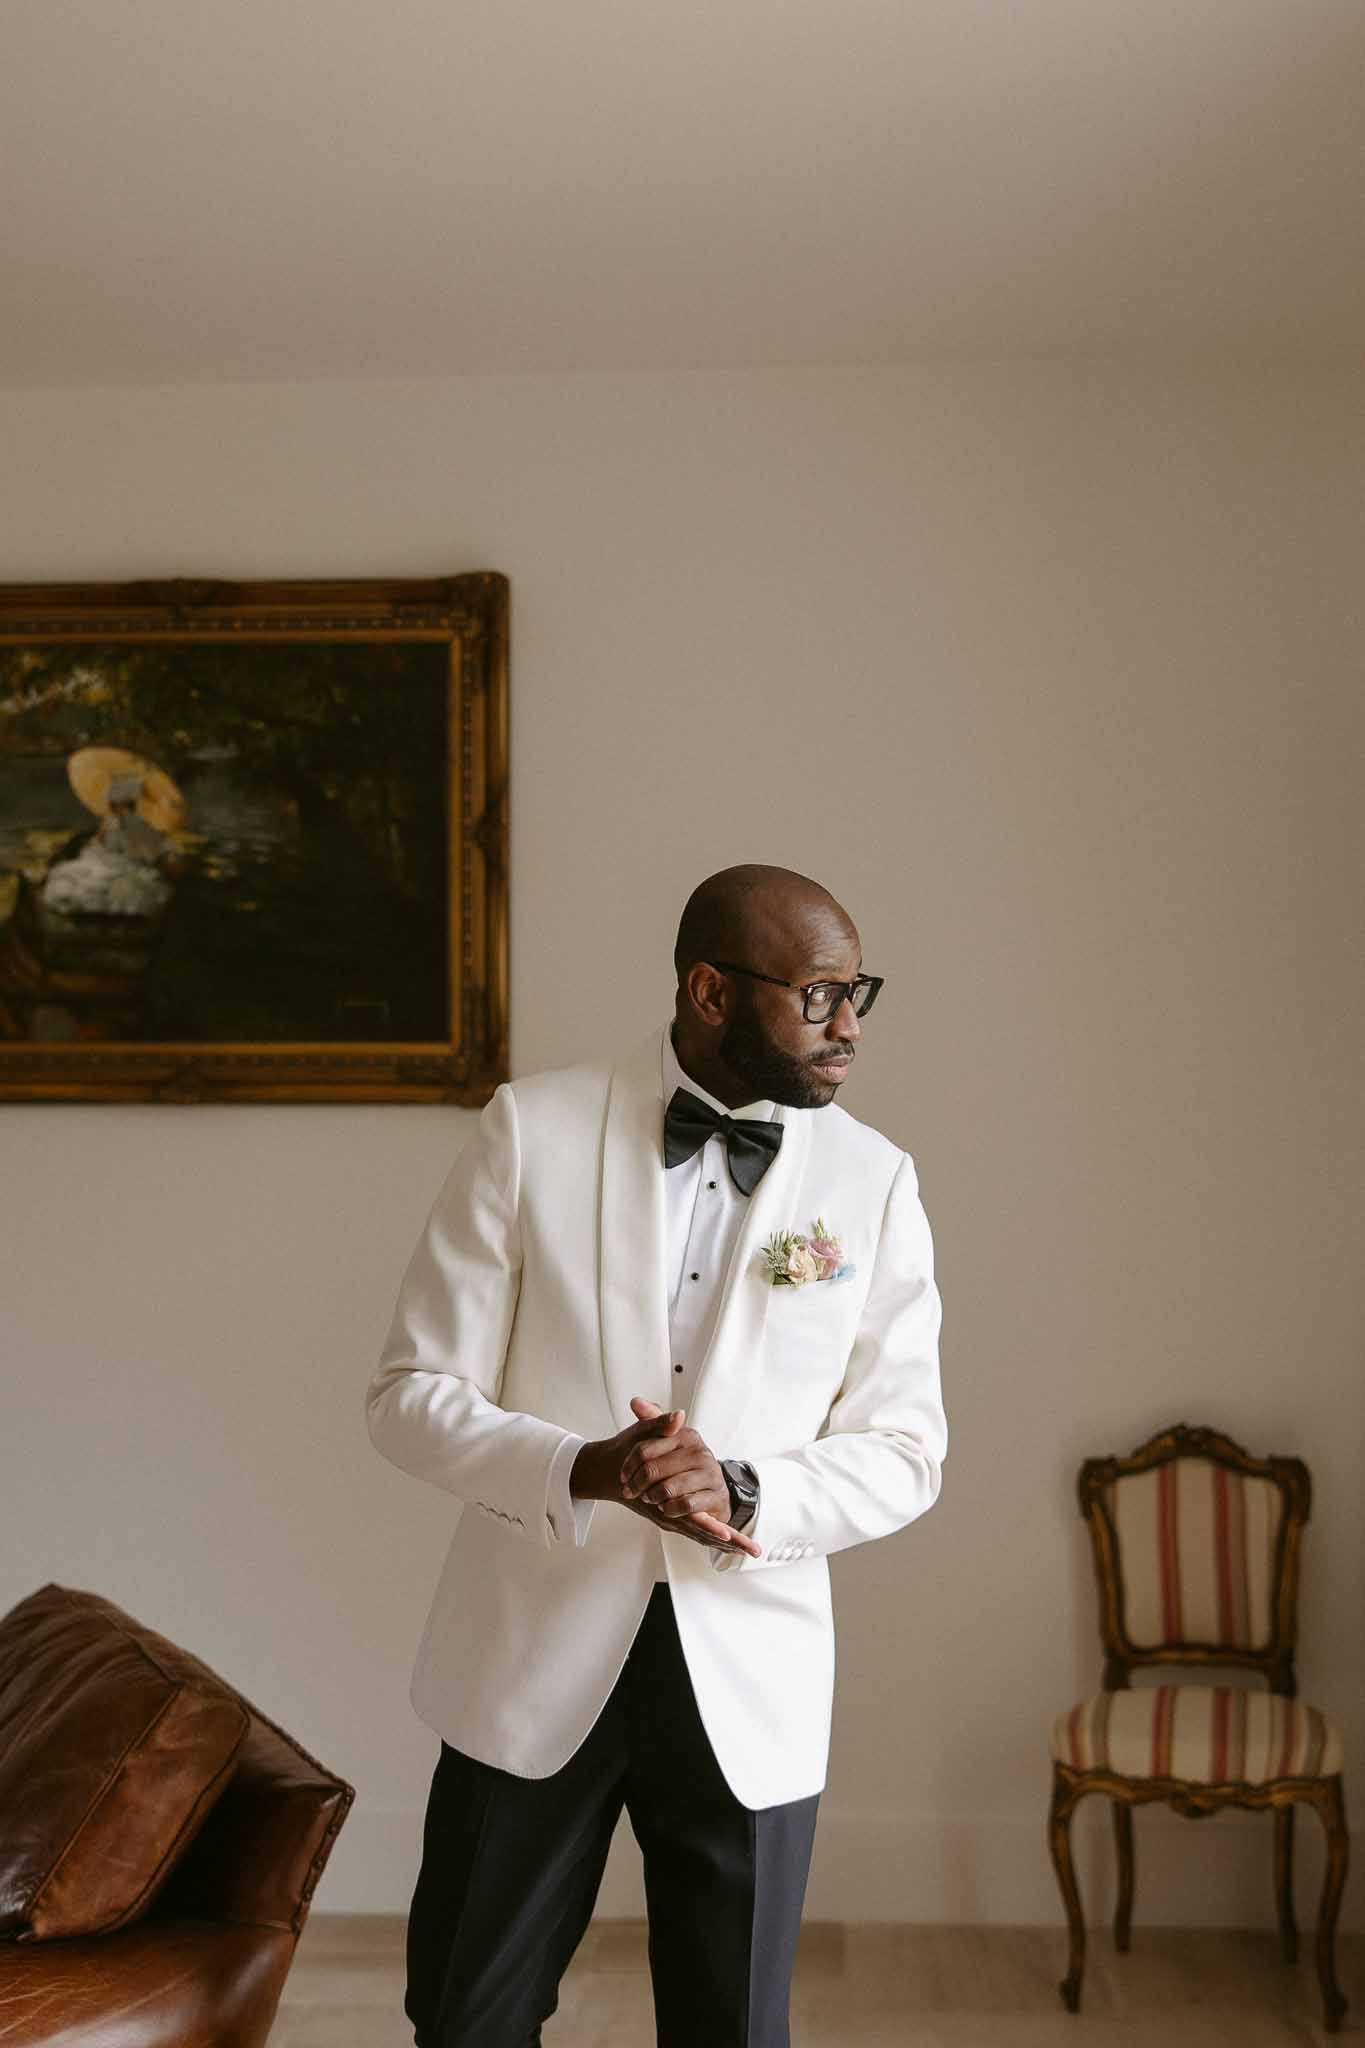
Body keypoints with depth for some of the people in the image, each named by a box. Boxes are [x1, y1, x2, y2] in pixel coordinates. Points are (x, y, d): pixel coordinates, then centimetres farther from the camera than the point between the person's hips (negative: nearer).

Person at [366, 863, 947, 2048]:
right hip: (531, 1659, -1)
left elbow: (906, 1449, 0)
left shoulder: (875, 1181, -3)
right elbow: (413, 1394, -6)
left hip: (748, 1675, 1)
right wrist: (584, 1470, -25)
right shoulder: (532, 1131, -8)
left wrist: (746, 1493, -20)